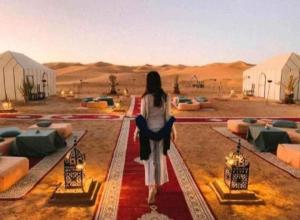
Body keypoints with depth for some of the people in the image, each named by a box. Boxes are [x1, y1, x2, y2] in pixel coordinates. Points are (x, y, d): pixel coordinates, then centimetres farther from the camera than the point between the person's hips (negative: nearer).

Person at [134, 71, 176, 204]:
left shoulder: (145, 98, -15)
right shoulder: (165, 97, -5)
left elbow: (143, 117, -12)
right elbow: (168, 116, -3)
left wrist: (137, 131, 0)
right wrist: (172, 131, 7)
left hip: (148, 131, -3)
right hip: (161, 130, 3)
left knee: (150, 159, 3)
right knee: (159, 157, 18)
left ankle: (152, 188, -10)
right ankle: (157, 184, 34)